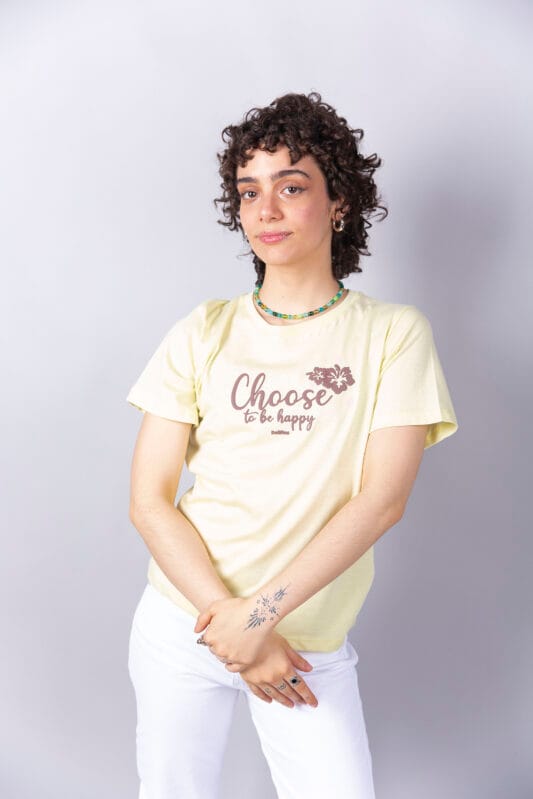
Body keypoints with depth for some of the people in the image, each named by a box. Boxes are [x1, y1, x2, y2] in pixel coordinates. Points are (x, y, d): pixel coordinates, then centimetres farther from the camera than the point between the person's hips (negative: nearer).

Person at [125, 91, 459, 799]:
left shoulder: (394, 333, -4)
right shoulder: (204, 332, -1)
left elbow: (382, 500, -12)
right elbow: (148, 502, -4)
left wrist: (259, 613, -17)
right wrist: (225, 616, -14)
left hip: (310, 645, -1)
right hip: (180, 624, 2)